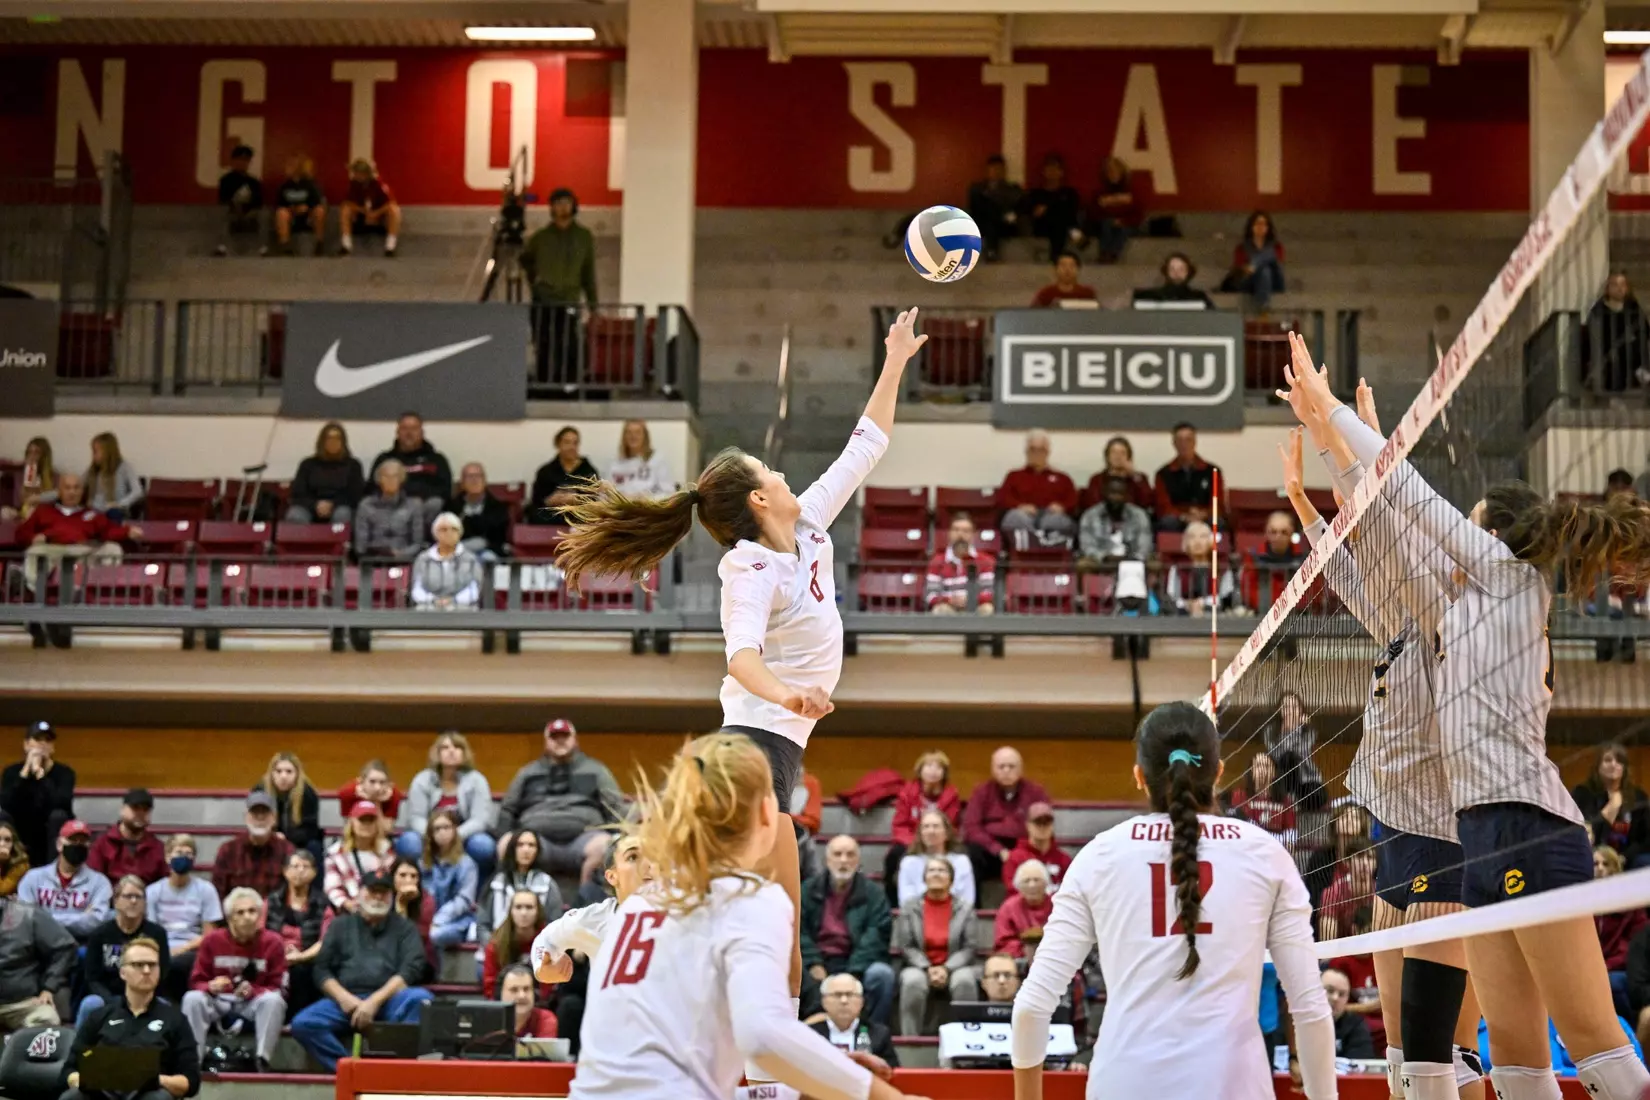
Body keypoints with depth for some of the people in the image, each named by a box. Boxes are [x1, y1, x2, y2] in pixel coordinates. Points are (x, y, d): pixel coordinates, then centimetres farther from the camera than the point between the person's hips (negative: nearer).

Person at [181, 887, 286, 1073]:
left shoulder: (272, 942, -8)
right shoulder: (213, 940, -4)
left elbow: (277, 989, -6)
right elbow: (196, 982, 1)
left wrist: (252, 991, -26)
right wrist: (211, 986, -24)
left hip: (254, 1003, -1)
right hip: (218, 1002, 1)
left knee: (274, 1001, -33)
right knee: (192, 999, -28)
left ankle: (262, 1061, -30)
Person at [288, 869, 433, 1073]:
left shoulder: (404, 927, 14)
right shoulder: (341, 925, 19)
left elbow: (410, 970, 0)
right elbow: (322, 970, 12)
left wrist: (375, 1001, -13)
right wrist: (343, 998, -8)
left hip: (389, 1000, -1)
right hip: (346, 1000, 2)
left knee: (421, 998, -34)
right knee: (303, 1024, -25)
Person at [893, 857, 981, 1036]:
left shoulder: (965, 907, 7)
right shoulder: (909, 908, 7)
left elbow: (970, 947, 0)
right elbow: (905, 947, 1)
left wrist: (947, 969, -15)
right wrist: (928, 969, -14)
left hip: (955, 968, 0)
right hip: (921, 969, 0)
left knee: (964, 980, -34)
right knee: (913, 981, -35)